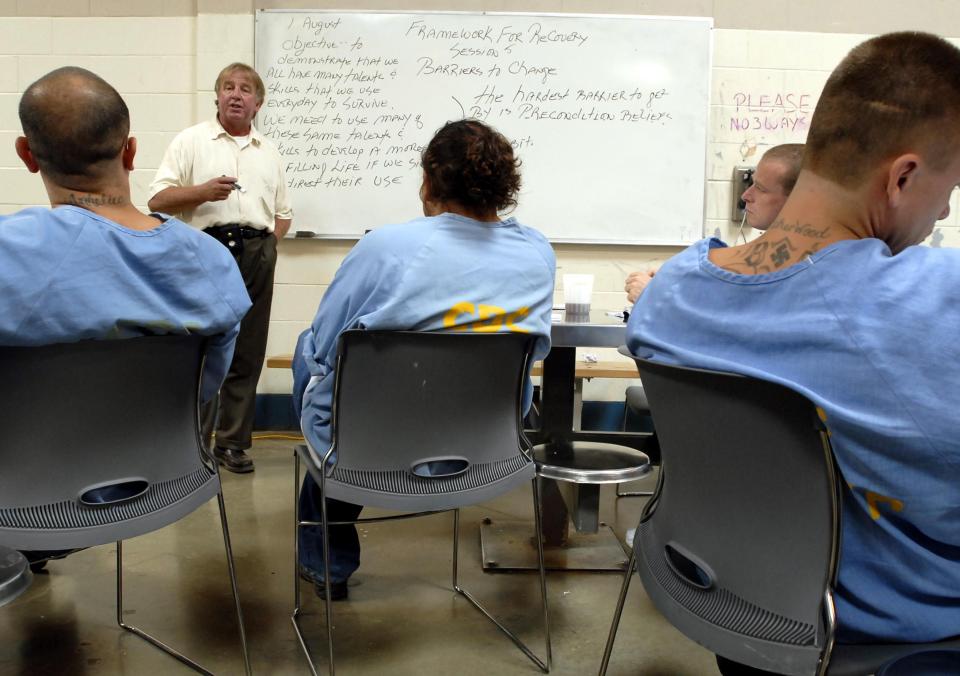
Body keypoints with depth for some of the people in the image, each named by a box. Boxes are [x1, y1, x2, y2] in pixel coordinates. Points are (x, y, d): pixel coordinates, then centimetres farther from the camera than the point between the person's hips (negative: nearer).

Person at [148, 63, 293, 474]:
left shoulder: (269, 152, 20)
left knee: (246, 353, 4)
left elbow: (283, 212, 23)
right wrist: (204, 191, -13)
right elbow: (158, 200, 1)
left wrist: (269, 241, 5)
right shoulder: (191, 141, 8)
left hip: (256, 255, 3)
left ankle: (233, 442, 12)